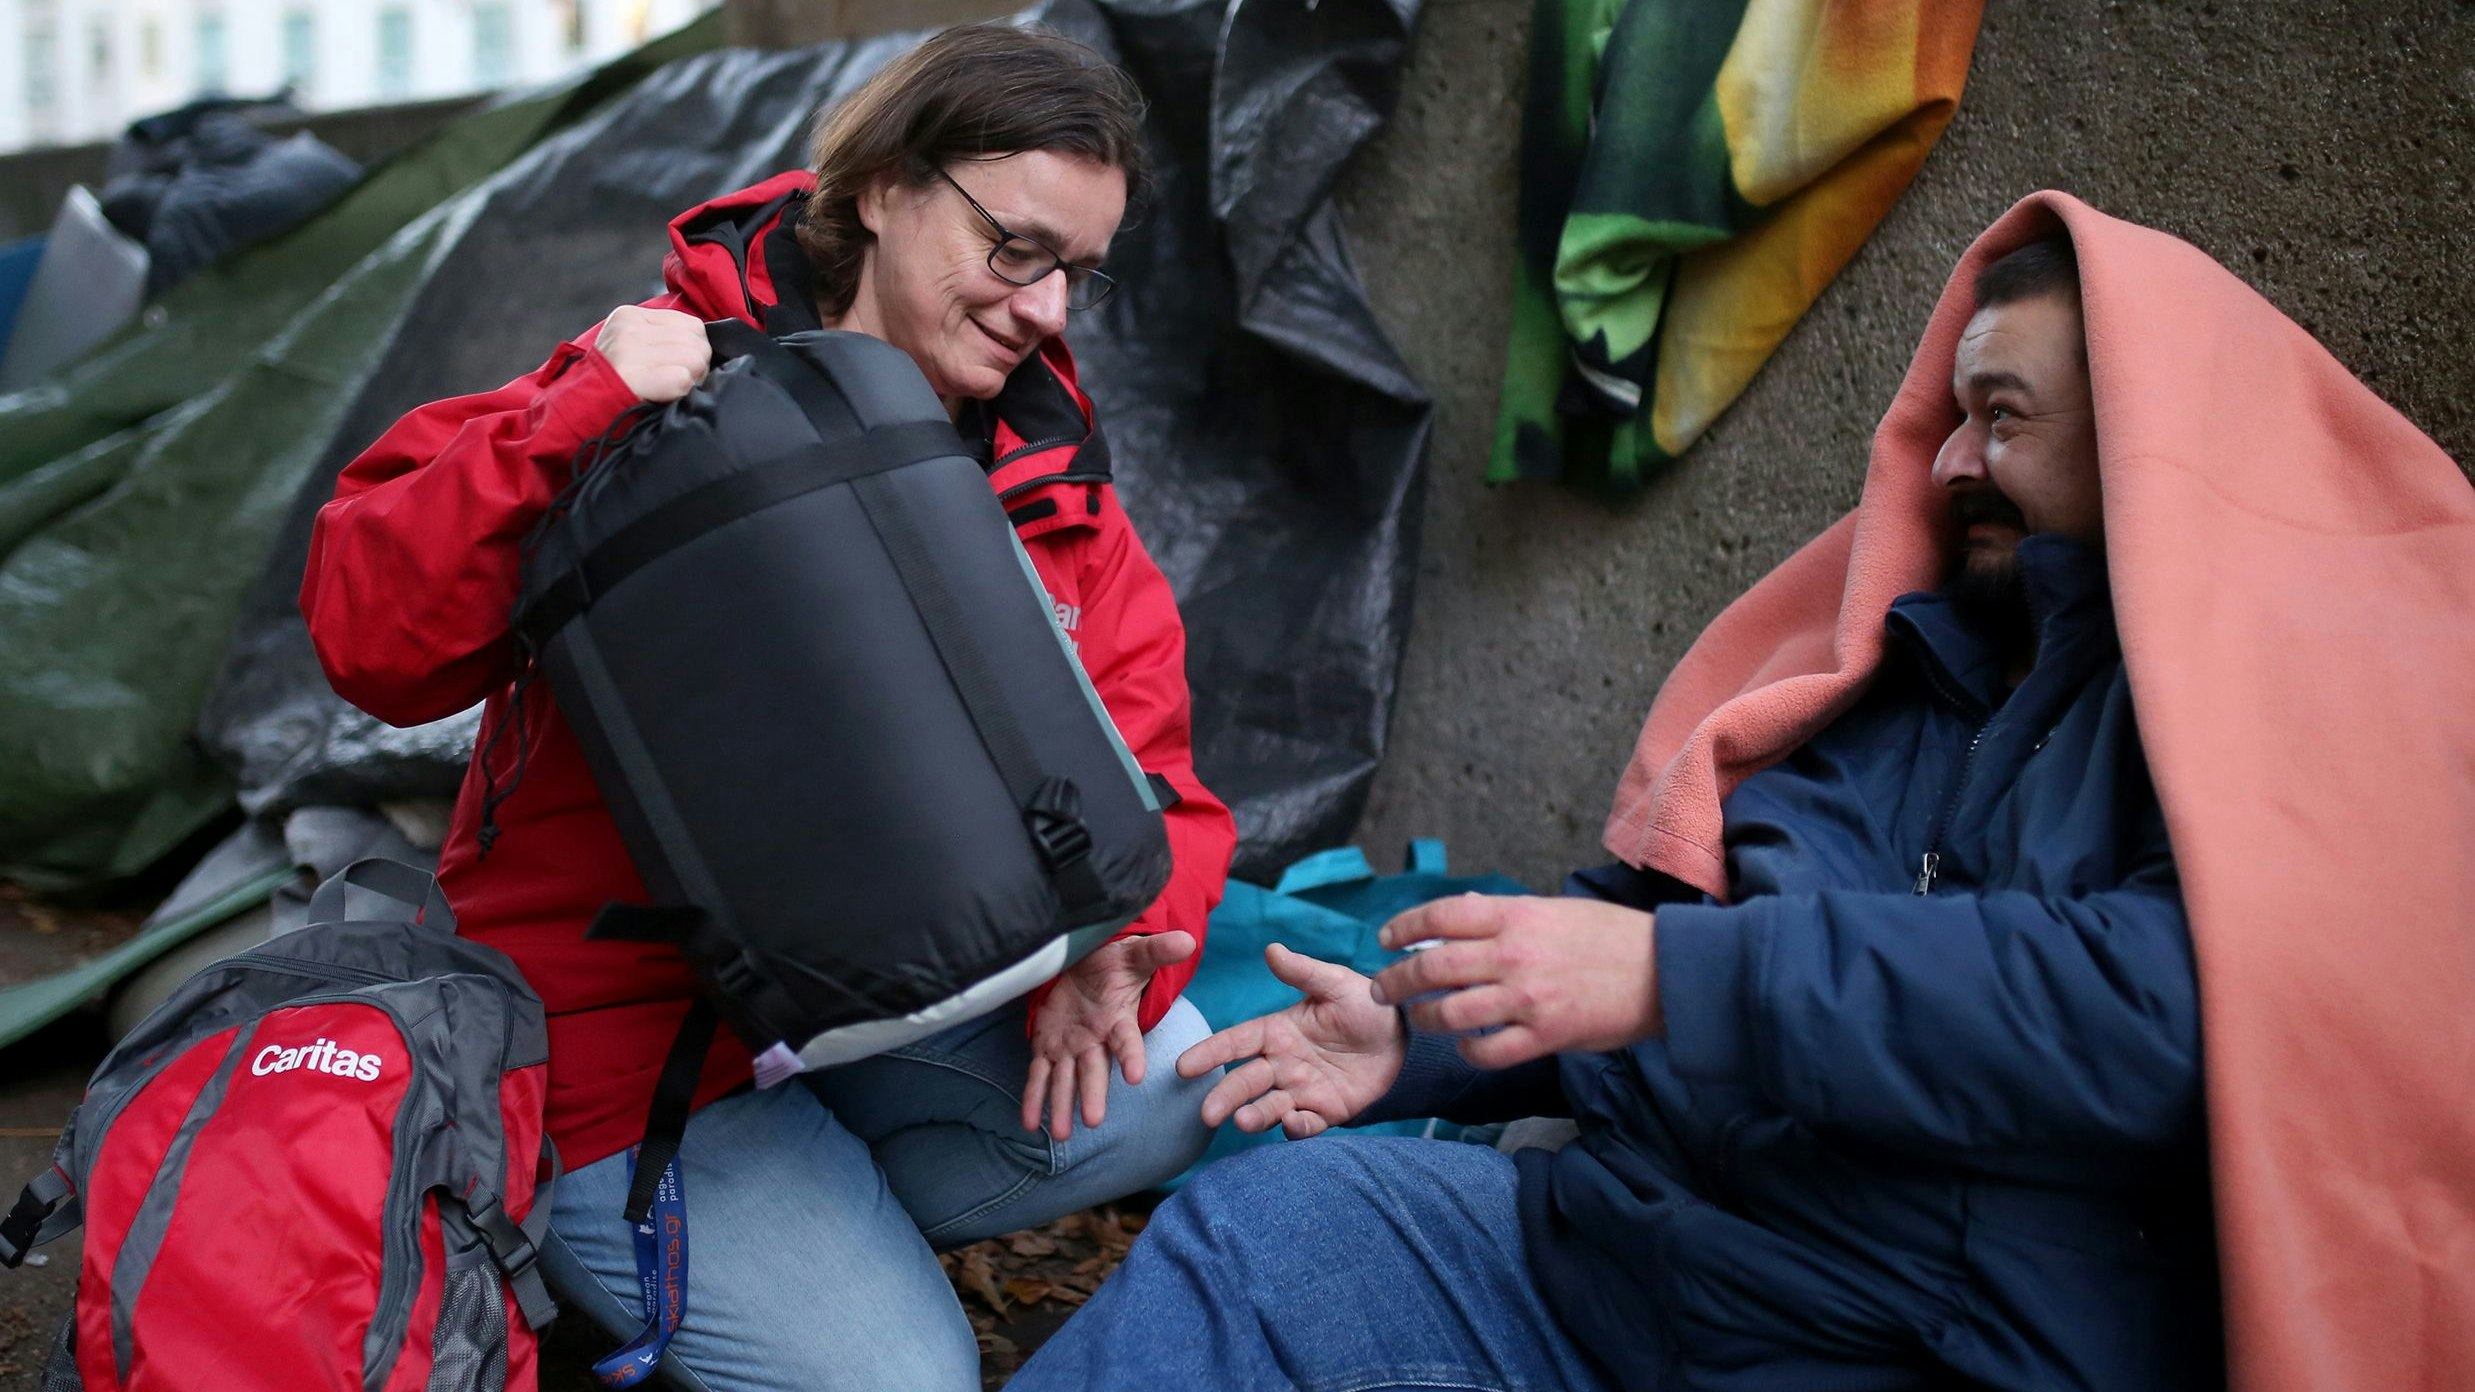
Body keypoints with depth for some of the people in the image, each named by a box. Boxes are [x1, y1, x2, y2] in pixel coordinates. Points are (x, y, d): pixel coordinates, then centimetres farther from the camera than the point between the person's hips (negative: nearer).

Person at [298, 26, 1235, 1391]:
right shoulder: (670, 381, -15)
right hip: (628, 1014, -6)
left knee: (1169, 1090, -16)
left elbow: (1142, 756, -2)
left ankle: (805, 1230, 0)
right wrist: (570, 423, -34)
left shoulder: (1048, 460, 2)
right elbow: (368, 640, -21)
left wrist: (1107, 945, -24)